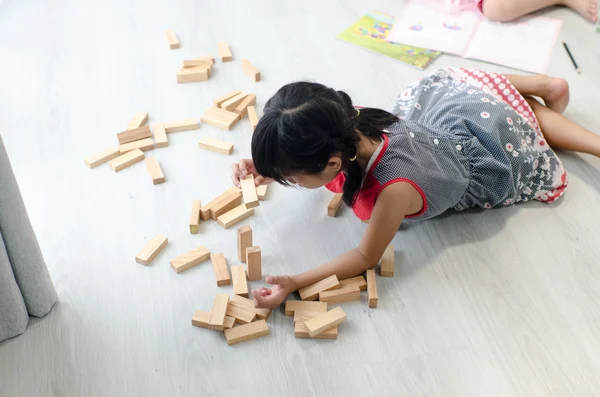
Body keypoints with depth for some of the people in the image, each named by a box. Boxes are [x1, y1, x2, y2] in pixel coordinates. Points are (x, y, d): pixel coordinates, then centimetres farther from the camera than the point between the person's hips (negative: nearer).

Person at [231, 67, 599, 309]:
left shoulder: (395, 189, -51)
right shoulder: (345, 120, -33)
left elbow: (366, 257, -33)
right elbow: (305, 155, -8)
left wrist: (295, 284, -42)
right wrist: (264, 167, -26)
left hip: (490, 152, -5)